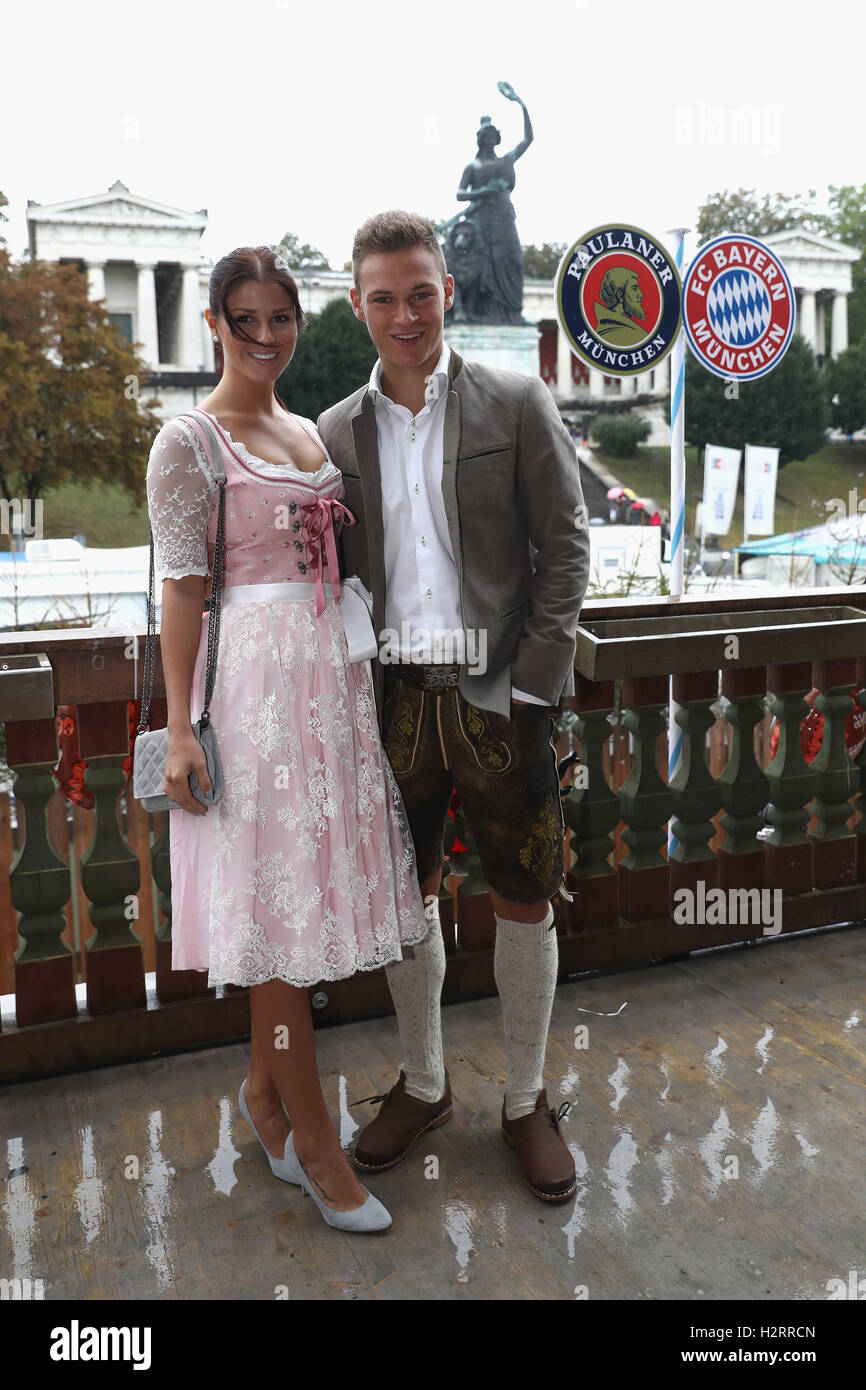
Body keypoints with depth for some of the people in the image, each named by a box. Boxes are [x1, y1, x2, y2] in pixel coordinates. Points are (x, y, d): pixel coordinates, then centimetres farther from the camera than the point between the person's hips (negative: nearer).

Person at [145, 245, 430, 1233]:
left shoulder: (312, 432, 16)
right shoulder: (189, 442, -5)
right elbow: (181, 588, -9)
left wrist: (349, 677, 16)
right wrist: (180, 729, -13)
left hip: (329, 672, 7)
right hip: (254, 677, -7)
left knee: (300, 891, 12)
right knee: (277, 902, -1)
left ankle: (262, 1088, 31)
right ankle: (313, 1139, 12)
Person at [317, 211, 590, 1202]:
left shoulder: (516, 404, 0)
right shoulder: (337, 431, 8)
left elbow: (565, 546, -3)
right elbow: (335, 574, 9)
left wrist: (530, 686, -10)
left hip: (499, 695, -2)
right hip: (396, 698, 3)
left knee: (524, 904, 7)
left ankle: (526, 1101, 28)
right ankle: (422, 1085, 34)